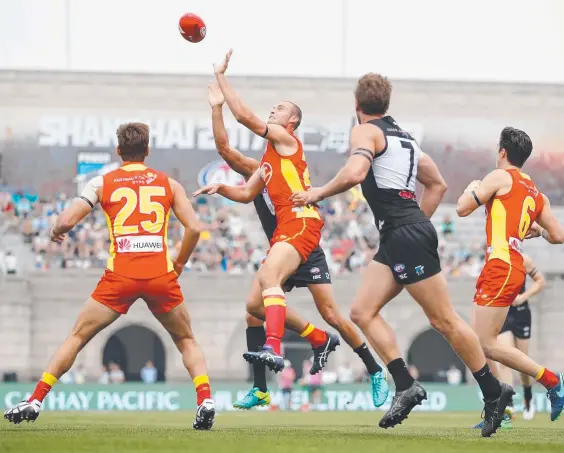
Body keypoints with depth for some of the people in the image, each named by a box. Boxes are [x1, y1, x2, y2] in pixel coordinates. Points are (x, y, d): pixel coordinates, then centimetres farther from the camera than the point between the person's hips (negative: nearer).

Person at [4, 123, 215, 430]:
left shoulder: (102, 183, 9)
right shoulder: (168, 183, 13)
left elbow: (66, 222, 1)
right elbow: (193, 228, 5)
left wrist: (56, 232, 25)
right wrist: (179, 264, 21)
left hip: (120, 275, -1)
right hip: (161, 275, 1)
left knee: (77, 336, 12)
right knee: (186, 341, 19)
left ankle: (34, 401, 7)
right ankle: (205, 401, -2)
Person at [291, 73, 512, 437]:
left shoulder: (367, 131, -4)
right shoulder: (404, 137, 21)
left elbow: (354, 173, -23)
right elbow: (438, 184, 27)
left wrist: (318, 194, -10)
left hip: (406, 236, -9)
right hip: (395, 241, 9)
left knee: (444, 319, -4)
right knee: (363, 311, 4)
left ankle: (494, 391, 1)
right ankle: (405, 385, -6)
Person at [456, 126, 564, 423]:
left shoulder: (500, 177, -3)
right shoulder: (536, 194, 18)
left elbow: (462, 208, -3)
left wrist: (472, 188, 18)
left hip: (501, 267, -9)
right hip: (514, 268, 9)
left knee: (486, 344, -11)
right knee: (478, 343, 9)